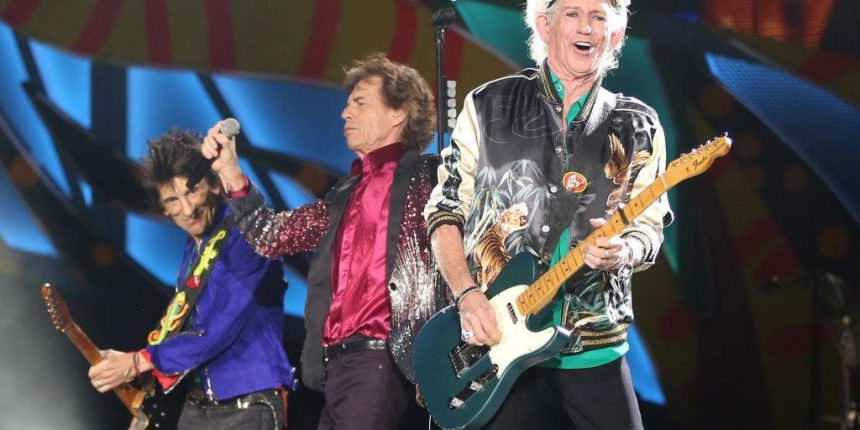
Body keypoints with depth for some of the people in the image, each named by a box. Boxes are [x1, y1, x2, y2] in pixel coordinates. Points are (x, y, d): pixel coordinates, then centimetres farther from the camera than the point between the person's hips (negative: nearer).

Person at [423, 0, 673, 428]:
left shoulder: (638, 127, 9)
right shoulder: (488, 106, 5)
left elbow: (649, 226, 7)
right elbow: (444, 211, 6)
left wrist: (623, 253, -16)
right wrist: (466, 294, -8)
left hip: (594, 350, 1)